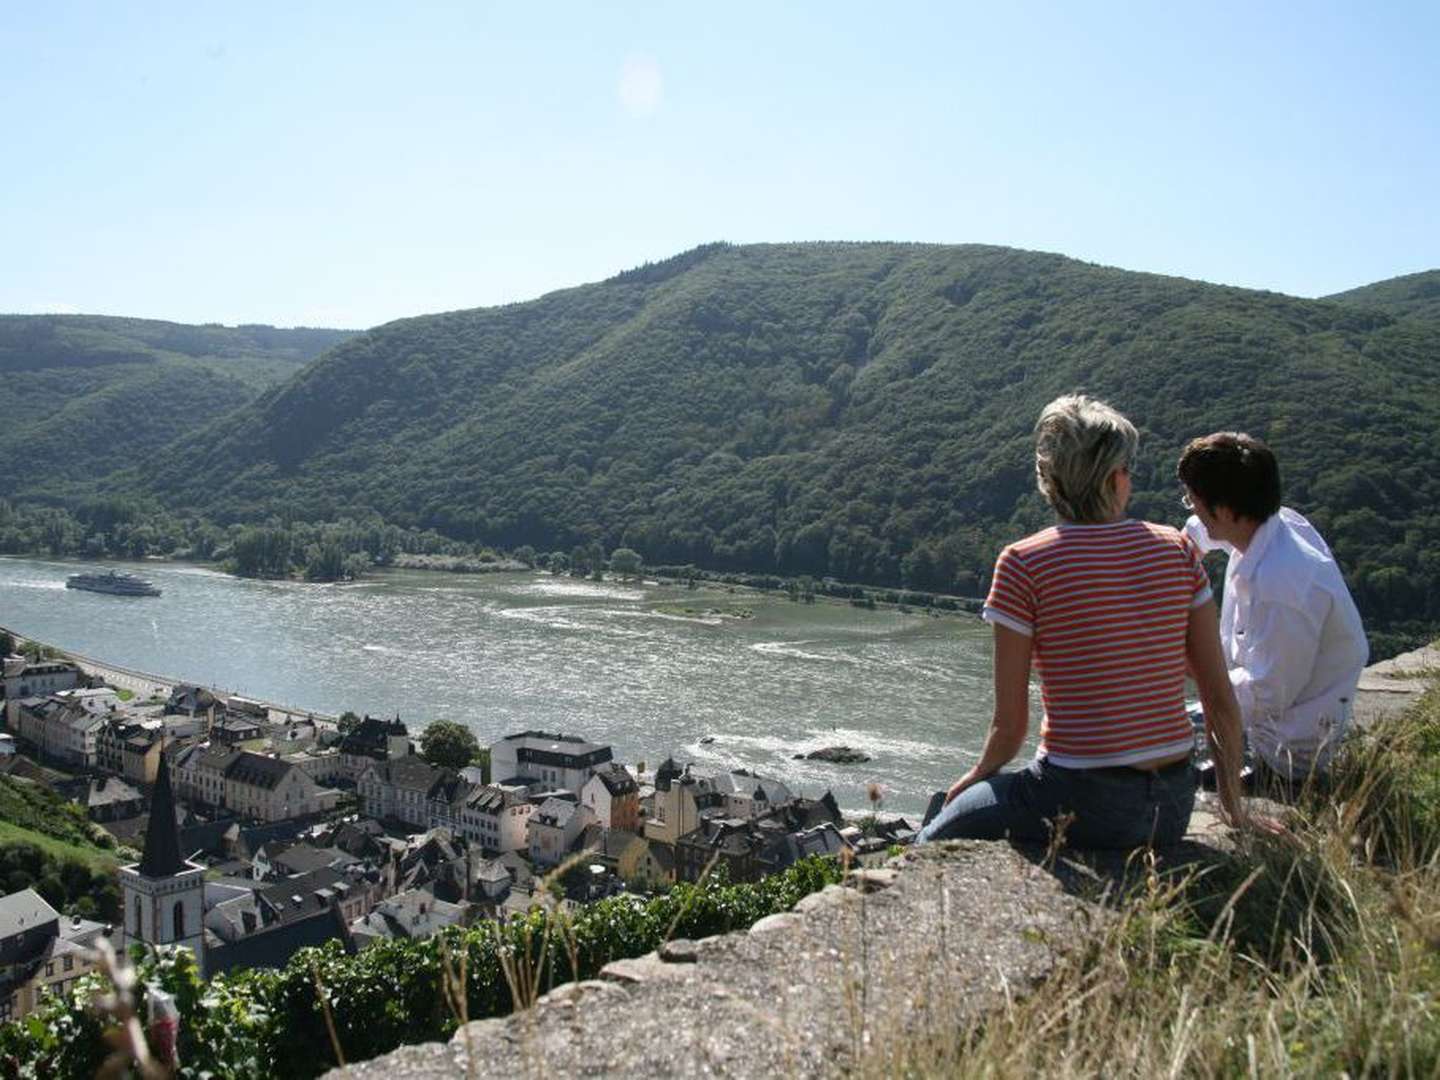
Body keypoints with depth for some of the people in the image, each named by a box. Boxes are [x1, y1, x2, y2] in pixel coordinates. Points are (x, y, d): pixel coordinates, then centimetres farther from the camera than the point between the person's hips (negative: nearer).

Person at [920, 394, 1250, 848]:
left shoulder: (1023, 564, -11)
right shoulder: (1176, 550, 1)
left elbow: (1010, 724, -7)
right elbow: (1221, 699, 3)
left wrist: (977, 776, 13)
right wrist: (1234, 805, 17)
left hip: (1083, 806, -5)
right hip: (1175, 809, 6)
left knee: (932, 844, 18)